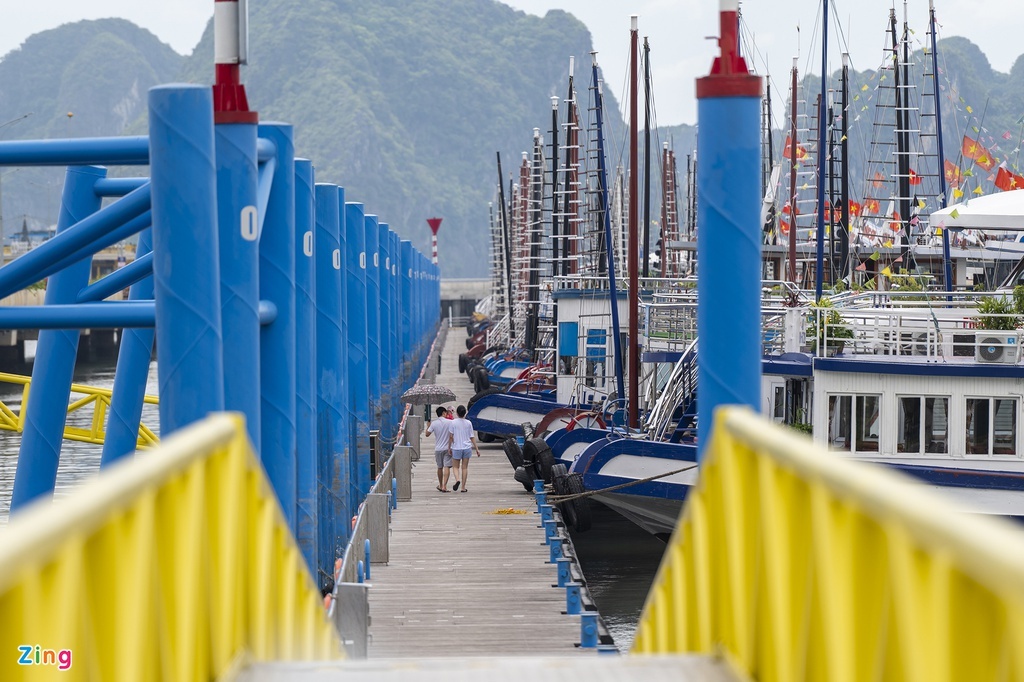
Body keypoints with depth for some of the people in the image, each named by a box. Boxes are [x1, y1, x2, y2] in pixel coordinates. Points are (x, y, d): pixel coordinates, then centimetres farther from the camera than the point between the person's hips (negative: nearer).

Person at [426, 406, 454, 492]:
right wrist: (450, 447, 1)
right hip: (447, 448, -3)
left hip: (438, 448, 3)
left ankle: (440, 485, 28)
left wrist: (428, 426, 19)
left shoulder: (433, 423, -2)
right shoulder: (449, 422, -7)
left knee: (440, 468, 16)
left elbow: (427, 434, 3)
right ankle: (444, 486, -15)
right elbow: (451, 436, -9)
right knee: (447, 467, -5)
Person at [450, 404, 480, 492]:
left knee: (455, 467, 9)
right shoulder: (468, 423, 1)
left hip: (456, 448, -2)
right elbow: (472, 437, 4)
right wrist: (477, 449, 10)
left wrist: (449, 448, 3)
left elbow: (451, 436, -6)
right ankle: (463, 487, 8)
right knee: (465, 467, 8)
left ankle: (457, 479, -20)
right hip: (467, 448, 2)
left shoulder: (453, 423, -7)